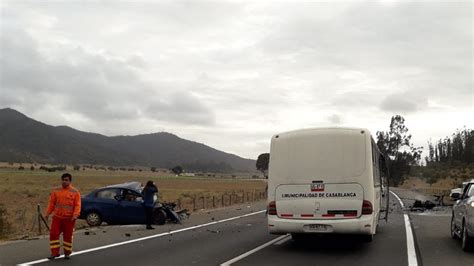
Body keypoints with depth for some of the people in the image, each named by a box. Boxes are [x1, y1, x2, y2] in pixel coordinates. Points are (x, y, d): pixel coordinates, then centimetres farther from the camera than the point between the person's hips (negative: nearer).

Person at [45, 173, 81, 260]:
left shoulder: (75, 192, -4)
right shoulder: (56, 191, 4)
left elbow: (77, 205, -7)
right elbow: (51, 203, 7)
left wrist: (75, 215, -19)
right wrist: (48, 213, -1)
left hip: (69, 218, -2)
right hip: (57, 217, 2)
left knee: (68, 236, 7)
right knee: (53, 234, -1)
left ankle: (67, 252, 22)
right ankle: (55, 252, 10)